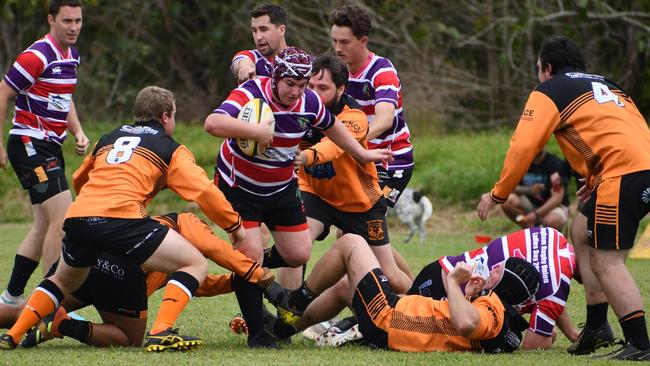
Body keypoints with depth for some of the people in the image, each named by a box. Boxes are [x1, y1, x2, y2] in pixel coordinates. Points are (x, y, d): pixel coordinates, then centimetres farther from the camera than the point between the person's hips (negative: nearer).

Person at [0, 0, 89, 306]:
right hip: (30, 145, -10)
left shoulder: (71, 55, 12)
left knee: (44, 227, 12)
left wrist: (78, 132, 8)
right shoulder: (38, 56, -17)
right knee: (63, 219, -16)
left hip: (49, 148, 10)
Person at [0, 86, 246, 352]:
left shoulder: (108, 139, 30)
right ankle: (160, 332, -15)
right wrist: (235, 226, 16)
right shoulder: (171, 149, 15)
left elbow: (78, 180, 43)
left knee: (64, 281, 34)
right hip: (121, 218, -6)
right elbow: (204, 191, 5)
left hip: (77, 216, 6)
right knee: (195, 264, 3)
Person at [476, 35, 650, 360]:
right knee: (582, 231, 22)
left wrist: (498, 194, 9)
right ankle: (595, 329, 20)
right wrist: (595, 180, 28)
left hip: (623, 172, -9)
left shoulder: (550, 91, 7)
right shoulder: (607, 85, 30)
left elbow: (523, 146, 0)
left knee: (606, 261, -7)